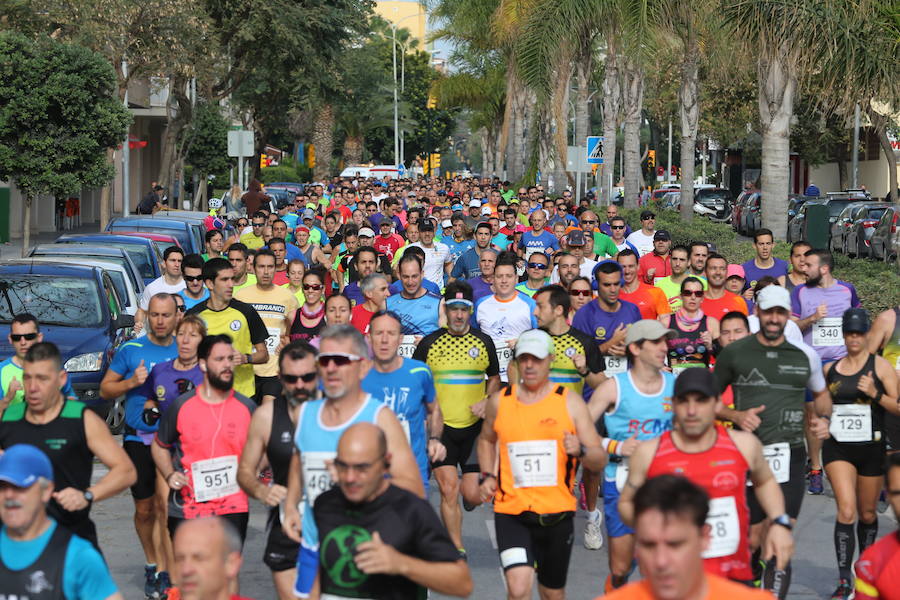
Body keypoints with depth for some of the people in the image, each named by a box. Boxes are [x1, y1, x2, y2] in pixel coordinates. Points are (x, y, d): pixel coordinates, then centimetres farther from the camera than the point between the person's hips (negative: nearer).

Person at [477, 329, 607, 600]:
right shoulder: (499, 401, 4)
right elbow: (486, 439, 26)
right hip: (511, 511, -1)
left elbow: (600, 460, -1)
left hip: (556, 513, 1)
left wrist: (580, 451, -23)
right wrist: (487, 475, 10)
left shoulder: (569, 402, -1)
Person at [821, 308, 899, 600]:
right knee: (846, 509, -14)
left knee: (867, 513, 12)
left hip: (871, 447, -1)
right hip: (838, 447, 1)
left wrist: (875, 394, -20)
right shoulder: (830, 369, 8)